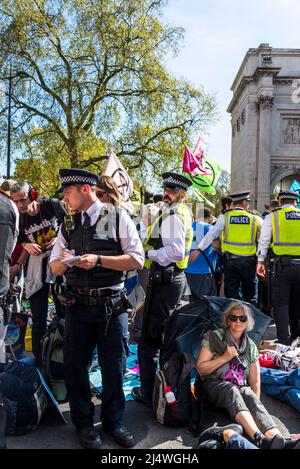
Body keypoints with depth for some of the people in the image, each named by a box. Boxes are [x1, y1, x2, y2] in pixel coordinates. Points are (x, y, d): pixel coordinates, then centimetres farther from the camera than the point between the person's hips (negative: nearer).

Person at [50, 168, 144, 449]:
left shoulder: (117, 219, -4)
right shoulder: (68, 226, 9)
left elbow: (137, 260, -10)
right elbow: (55, 268, 12)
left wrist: (98, 260, -19)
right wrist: (64, 261, -12)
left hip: (111, 306, -3)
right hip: (77, 307, 4)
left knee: (113, 368, 8)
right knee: (74, 366, 10)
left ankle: (113, 422, 31)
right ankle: (83, 424, 31)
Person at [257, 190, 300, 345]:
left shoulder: (272, 217, 2)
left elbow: (264, 241, 1)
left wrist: (260, 261, 6)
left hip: (282, 264, -3)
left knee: (281, 303, 4)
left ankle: (285, 341, 1)